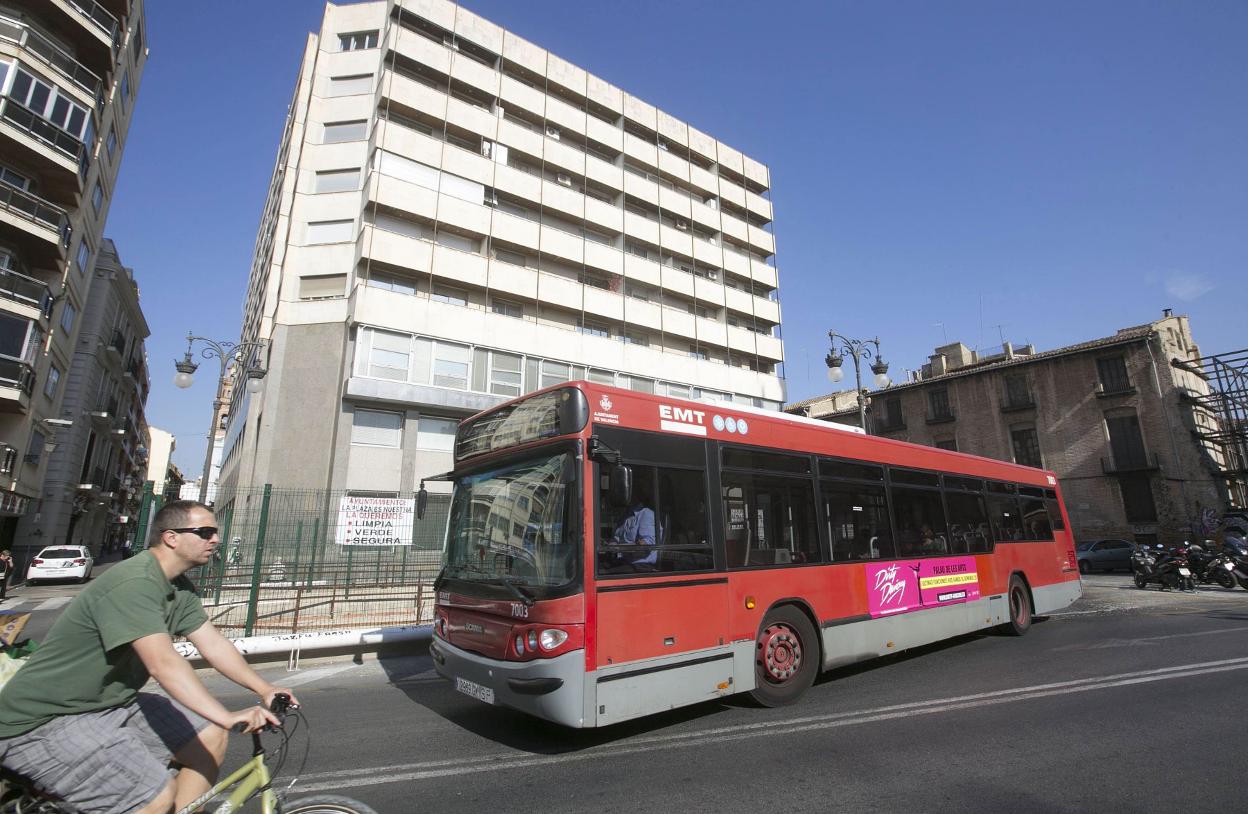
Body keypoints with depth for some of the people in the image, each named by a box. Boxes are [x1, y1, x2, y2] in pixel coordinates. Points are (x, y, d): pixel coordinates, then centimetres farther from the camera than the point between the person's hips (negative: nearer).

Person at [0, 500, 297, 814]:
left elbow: (213, 643, 2)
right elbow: (163, 663, -36)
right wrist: (228, 717, -39)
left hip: (108, 704, 9)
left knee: (210, 736, -1)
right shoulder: (134, 583, -27)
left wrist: (264, 689, -6)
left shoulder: (179, 588, 3)